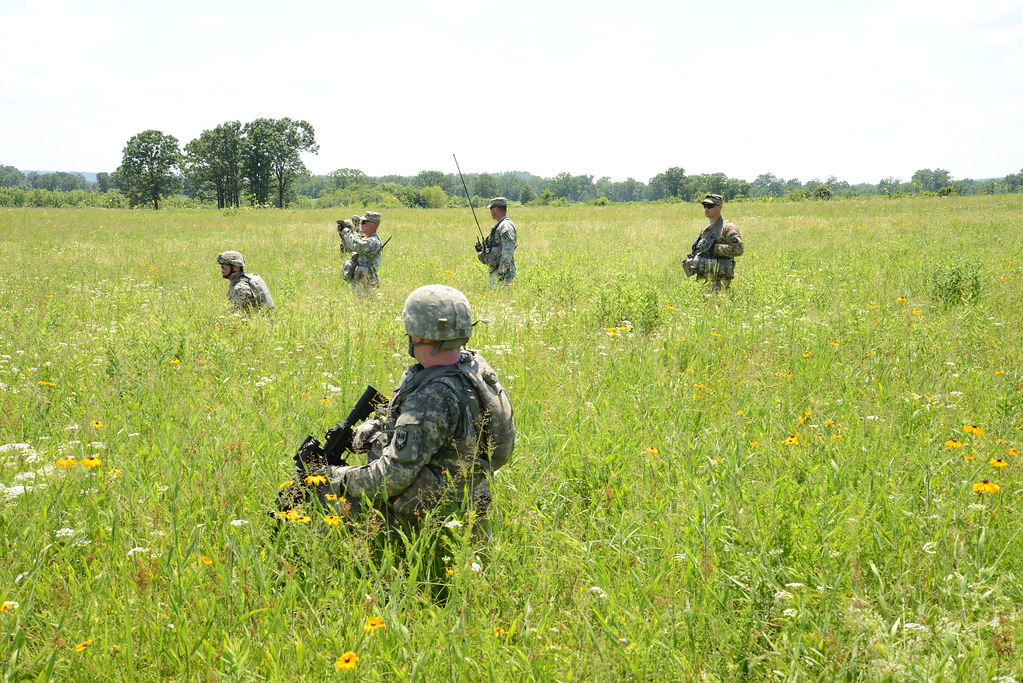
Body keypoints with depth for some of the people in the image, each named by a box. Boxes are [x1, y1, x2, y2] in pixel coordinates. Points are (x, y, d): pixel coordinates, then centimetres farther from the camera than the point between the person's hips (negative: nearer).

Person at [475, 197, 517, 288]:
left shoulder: (506, 227, -14)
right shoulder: (499, 226, 19)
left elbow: (507, 253, -22)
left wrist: (501, 273, -25)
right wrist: (481, 250, 10)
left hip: (503, 274, -10)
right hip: (494, 272, 10)